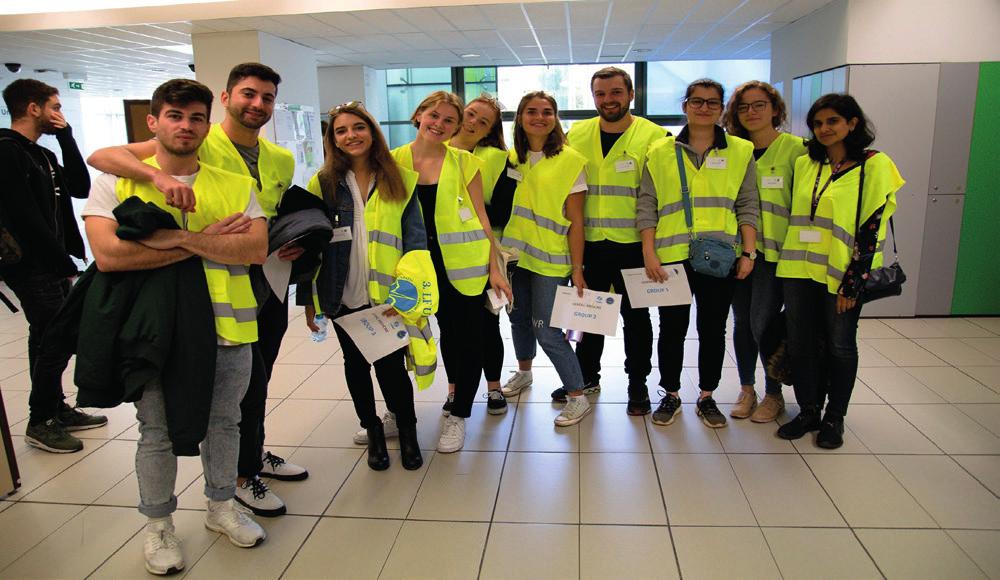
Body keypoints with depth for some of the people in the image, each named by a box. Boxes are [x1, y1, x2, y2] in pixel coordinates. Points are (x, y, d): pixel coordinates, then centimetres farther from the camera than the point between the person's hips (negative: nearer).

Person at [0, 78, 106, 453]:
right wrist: (64, 262, -15)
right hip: (34, 268, -9)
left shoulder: (41, 154, 16)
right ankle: (40, 423, 11)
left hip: (52, 266, 9)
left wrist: (66, 137, 3)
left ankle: (57, 410, 27)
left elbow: (80, 188, 7)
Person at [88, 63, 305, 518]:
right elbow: (102, 156, -20)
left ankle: (255, 454, 42)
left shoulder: (282, 160, 7)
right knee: (247, 382, 1)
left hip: (270, 283, 6)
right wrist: (159, 175, -39)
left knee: (257, 381, 20)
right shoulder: (198, 146, -12)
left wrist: (296, 242, -2)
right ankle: (242, 475, 24)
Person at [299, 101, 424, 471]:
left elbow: (415, 237, 0)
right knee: (356, 363, 14)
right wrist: (308, 299, -1)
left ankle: (407, 430, 27)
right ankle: (372, 429, 35)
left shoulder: (399, 180, 1)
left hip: (390, 296, -1)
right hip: (344, 297, 1)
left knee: (391, 364, 2)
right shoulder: (323, 183, 1)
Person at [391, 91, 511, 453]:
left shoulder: (464, 162, -3)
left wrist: (494, 268, -5)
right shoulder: (395, 160, 1)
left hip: (464, 260, -2)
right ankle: (456, 391, 43)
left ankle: (458, 415, 17)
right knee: (447, 328, 18)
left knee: (468, 334, 2)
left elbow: (480, 217, -2)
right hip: (426, 261, 2)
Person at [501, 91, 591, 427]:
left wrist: (577, 269, -10)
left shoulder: (570, 160, -7)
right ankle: (524, 373, 42)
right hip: (516, 254, 5)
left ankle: (578, 398, 7)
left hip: (551, 260, -5)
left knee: (546, 330, -7)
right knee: (519, 318, 17)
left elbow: (576, 220, -8)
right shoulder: (513, 158, 7)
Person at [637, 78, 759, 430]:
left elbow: (748, 206, 6)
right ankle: (671, 395, 25)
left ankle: (707, 397, 26)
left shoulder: (741, 152, 7)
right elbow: (647, 205, 2)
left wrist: (748, 253, -2)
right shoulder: (661, 152, 5)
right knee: (672, 329, 8)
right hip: (671, 256, 0)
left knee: (713, 330, 10)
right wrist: (648, 252, -7)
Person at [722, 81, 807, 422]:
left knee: (762, 324, -6)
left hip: (774, 251, -4)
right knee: (742, 322, 10)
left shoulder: (795, 148, -1)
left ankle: (774, 394, 15)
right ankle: (747, 389, 26)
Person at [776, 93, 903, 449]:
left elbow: (872, 228, -9)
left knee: (840, 345, 7)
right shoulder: (805, 164, 10)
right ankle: (808, 412, 23)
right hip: (799, 270, 4)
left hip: (842, 274, -4)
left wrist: (853, 282, -13)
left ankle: (834, 418, 23)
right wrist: (791, 263, 12)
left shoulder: (874, 166, -5)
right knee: (800, 343, 8)